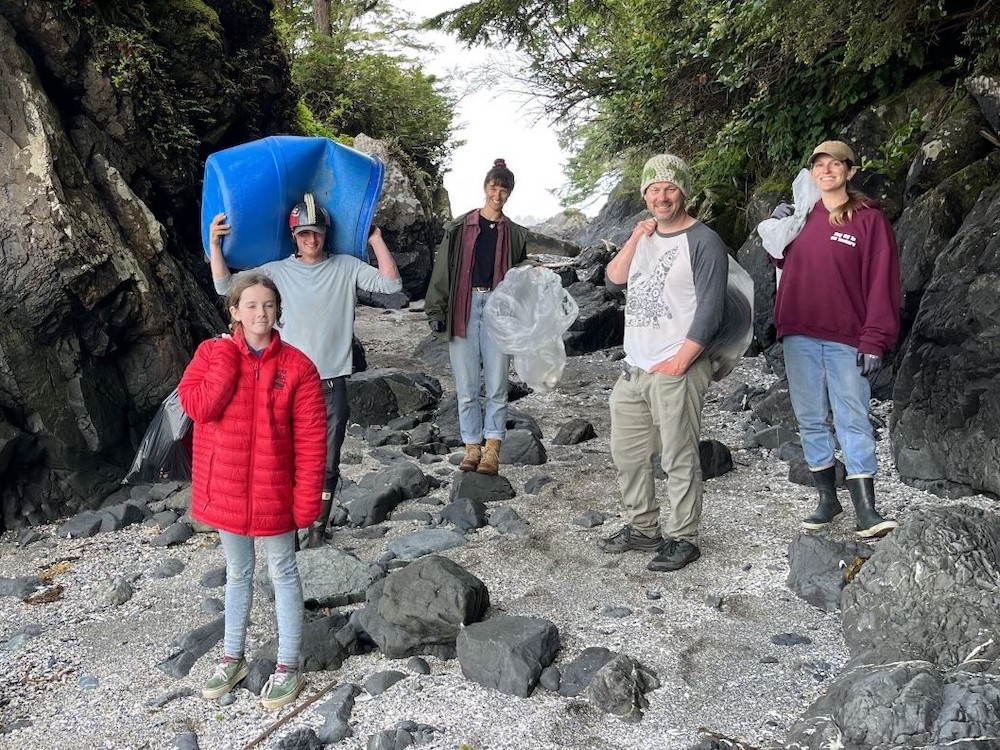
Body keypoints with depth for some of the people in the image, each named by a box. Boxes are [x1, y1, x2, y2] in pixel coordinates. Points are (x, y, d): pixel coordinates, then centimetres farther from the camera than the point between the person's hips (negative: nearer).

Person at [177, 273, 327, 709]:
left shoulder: (296, 365, -10)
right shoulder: (212, 352, -3)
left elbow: (311, 438, -9)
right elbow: (196, 405, -19)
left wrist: (307, 497, -12)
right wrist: (228, 357, -19)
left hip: (273, 491, -2)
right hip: (224, 489, 3)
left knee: (282, 573, 11)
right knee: (237, 573, 19)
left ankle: (287, 667, 24)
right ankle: (232, 657, 36)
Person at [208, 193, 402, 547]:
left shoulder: (346, 268, 2)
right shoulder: (277, 271, 3)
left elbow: (391, 284, -7)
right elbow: (226, 286, 0)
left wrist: (376, 240, -10)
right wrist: (215, 244, -11)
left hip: (332, 382, 0)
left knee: (327, 462, 8)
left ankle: (319, 525, 23)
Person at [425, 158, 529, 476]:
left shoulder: (515, 234, 13)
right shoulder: (460, 227, 7)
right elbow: (443, 270, 5)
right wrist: (436, 311, -1)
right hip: (463, 309, 0)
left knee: (496, 384, -2)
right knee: (466, 386, 3)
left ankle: (492, 449, 5)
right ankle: (472, 446, 13)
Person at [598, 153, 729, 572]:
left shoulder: (703, 242, -8)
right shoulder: (644, 236, 15)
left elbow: (710, 310, -14)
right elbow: (613, 282, 9)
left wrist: (678, 363, -17)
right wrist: (635, 240, -3)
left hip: (677, 371, -8)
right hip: (633, 369, 8)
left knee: (679, 459, -2)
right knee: (627, 454, 14)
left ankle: (683, 539, 10)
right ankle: (642, 529, 29)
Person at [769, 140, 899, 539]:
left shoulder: (869, 219, -1)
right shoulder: (802, 216, 11)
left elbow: (881, 282, -5)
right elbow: (783, 261, 25)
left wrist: (874, 340, -11)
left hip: (846, 340, -4)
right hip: (799, 337, 4)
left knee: (854, 422, -5)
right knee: (811, 420, 8)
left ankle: (866, 511, -3)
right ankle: (827, 499, 19)